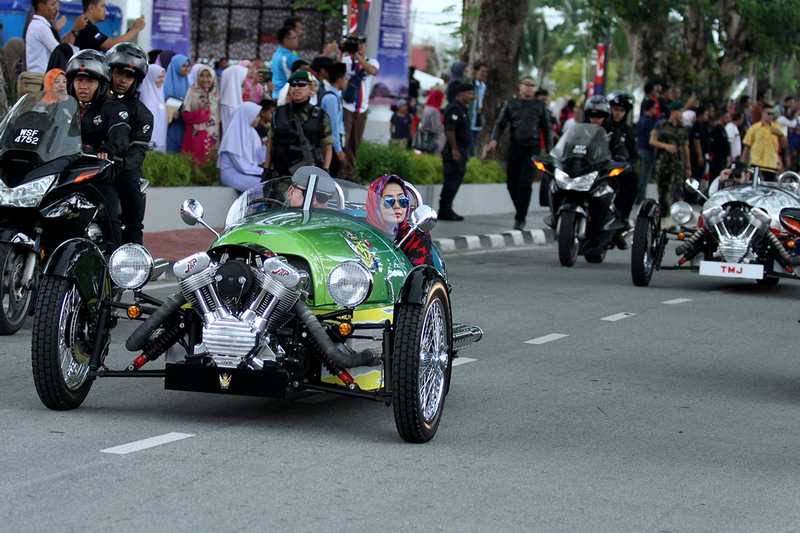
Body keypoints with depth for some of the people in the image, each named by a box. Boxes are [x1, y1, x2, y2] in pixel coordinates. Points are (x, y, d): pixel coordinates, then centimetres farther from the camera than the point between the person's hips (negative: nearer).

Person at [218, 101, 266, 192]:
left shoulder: (251, 132, 6)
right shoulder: (234, 135, -18)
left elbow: (258, 159, 7)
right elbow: (241, 165, -19)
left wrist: (263, 145, -8)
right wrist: (261, 171, -15)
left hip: (250, 170, 8)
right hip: (233, 173, -8)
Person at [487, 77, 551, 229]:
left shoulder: (540, 105, 10)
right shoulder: (511, 104, 12)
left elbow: (546, 129, 13)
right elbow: (500, 124, 9)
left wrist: (549, 150, 8)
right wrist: (494, 139, -9)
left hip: (532, 148, -2)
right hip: (515, 147, 2)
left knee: (525, 183, -12)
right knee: (512, 182, 5)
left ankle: (520, 218, -10)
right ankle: (520, 210, 26)